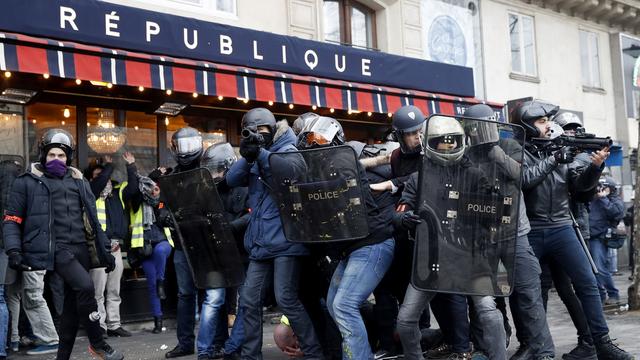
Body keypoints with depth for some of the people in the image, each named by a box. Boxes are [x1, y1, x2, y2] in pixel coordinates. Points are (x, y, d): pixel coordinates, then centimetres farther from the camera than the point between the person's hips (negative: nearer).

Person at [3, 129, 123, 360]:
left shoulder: (79, 183, 16)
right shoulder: (28, 182, 4)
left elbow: (93, 220, 18)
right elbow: (12, 220, 4)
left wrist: (105, 252, 14)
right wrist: (14, 251, -10)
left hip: (79, 248, 5)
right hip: (53, 248, -5)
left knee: (73, 303, 7)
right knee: (85, 286, -25)